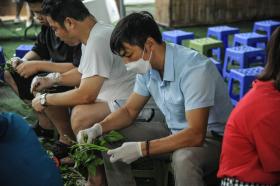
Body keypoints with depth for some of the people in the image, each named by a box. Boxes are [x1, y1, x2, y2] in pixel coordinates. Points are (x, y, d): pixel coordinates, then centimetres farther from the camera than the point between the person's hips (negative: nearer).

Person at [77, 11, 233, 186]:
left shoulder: (194, 68, -28)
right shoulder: (148, 67, -5)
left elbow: (195, 135, -33)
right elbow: (130, 110, 8)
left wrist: (141, 148, -34)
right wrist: (98, 128, -10)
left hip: (212, 136, -7)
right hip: (175, 131, 7)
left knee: (184, 159, -40)